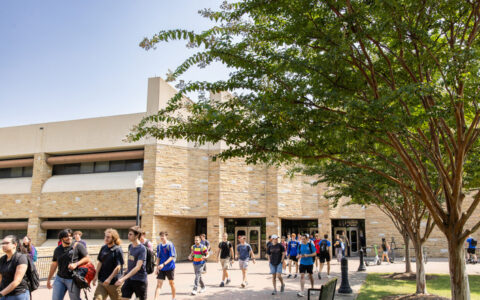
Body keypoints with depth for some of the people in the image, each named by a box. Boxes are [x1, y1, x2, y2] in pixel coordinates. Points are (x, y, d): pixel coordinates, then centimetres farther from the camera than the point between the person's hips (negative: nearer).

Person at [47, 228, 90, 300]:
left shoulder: (78, 246, -6)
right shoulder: (57, 250, 8)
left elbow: (87, 258, -7)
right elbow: (54, 265, 17)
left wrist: (76, 264, -20)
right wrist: (49, 279, 18)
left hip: (73, 279, -4)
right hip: (59, 278, 4)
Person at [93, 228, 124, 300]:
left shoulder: (118, 250, -13)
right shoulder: (103, 248, 6)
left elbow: (118, 267, -16)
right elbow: (100, 262, 12)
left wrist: (109, 279, -20)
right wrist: (96, 276, 5)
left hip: (114, 282, -5)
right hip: (102, 281, 5)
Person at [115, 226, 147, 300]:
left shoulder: (142, 249, -19)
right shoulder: (130, 246, 4)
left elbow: (138, 267, -25)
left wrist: (123, 278, -30)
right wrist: (124, 275, 16)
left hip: (140, 280, -6)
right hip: (129, 279, 6)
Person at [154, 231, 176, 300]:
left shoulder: (170, 245, -12)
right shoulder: (159, 246, 4)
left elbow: (172, 257, -18)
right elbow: (158, 257, 13)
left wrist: (163, 264, -27)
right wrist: (157, 267, 6)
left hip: (170, 268, -4)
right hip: (161, 269, 4)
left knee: (171, 283, 12)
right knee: (158, 284, -4)